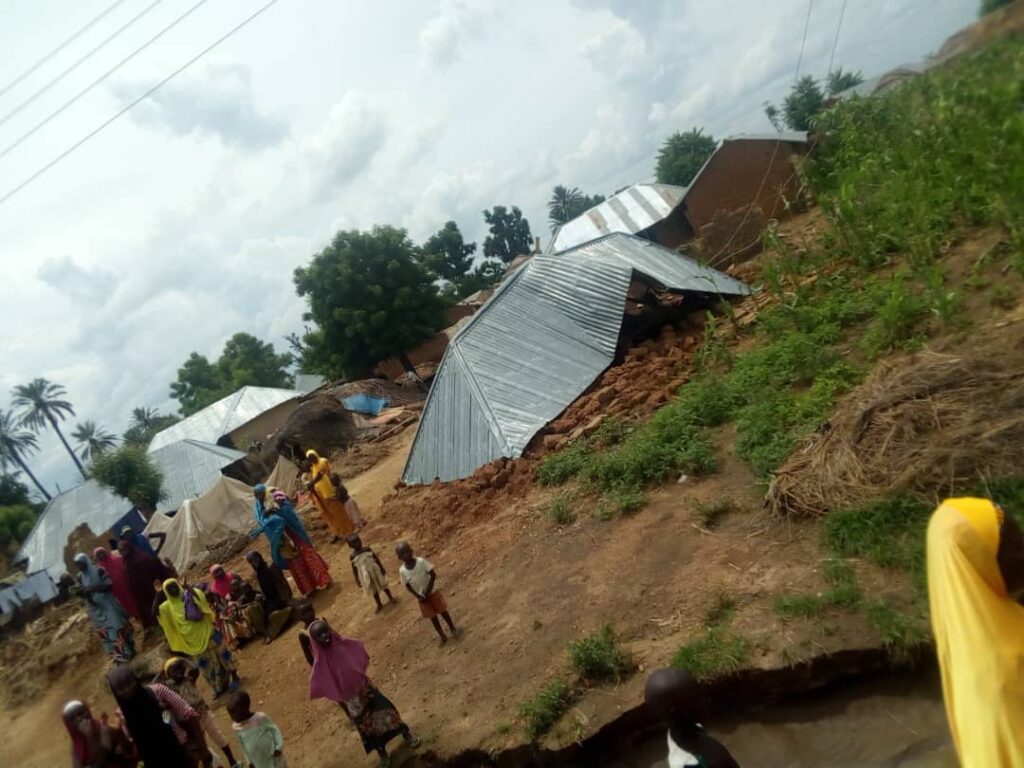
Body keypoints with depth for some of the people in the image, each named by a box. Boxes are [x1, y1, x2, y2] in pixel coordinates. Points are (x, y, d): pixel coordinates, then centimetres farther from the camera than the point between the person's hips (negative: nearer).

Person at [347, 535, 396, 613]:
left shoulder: (366, 549, -16)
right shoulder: (353, 556, -16)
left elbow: (376, 557, -7)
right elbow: (354, 568, -7)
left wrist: (381, 568, -3)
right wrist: (357, 580, -2)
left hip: (375, 570, 0)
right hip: (366, 574, 0)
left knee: (383, 584, 20)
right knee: (373, 590, 20)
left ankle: (391, 598, 43)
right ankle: (379, 604, 42)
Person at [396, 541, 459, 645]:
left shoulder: (421, 561, -22)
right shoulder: (402, 570, -14)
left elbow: (433, 574, -18)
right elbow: (407, 586, -5)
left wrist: (428, 590, -20)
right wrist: (418, 596, -13)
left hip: (432, 592, -2)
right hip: (422, 597, 2)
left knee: (442, 611, 12)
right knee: (432, 616, 14)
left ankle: (453, 628, 34)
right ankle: (442, 635, 33)